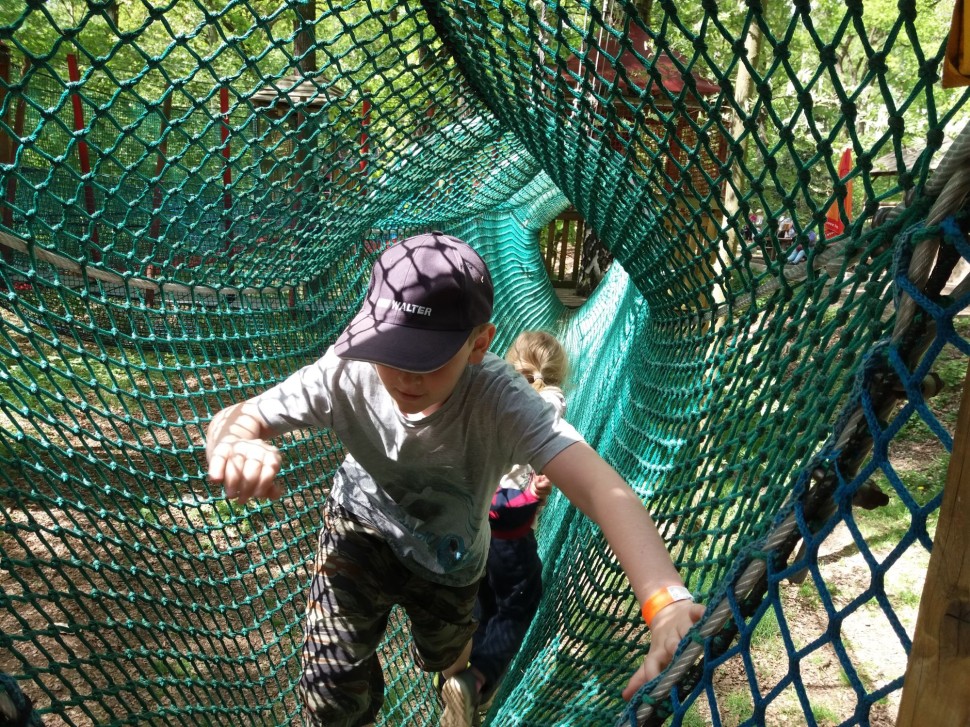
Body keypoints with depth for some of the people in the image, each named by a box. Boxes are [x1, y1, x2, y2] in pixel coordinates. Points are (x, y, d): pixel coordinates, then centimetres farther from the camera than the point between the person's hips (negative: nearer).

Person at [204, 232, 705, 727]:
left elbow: (602, 488, -54)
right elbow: (235, 418, -27)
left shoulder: (500, 401, -41)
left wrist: (667, 603, -71)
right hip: (360, 527, 0)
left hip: (448, 560, 1)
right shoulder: (347, 373, -34)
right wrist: (233, 446, -54)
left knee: (446, 658, 27)